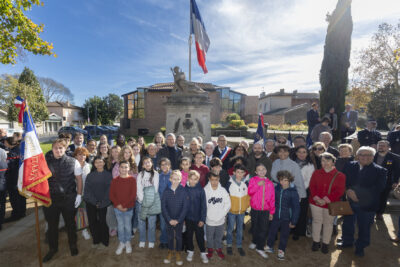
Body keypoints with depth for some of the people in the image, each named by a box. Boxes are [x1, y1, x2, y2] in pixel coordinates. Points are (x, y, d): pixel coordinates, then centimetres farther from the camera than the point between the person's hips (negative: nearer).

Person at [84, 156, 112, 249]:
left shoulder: (108, 175, 0)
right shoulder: (90, 175, 6)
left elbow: (109, 190, -4)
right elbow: (87, 189, 0)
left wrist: (102, 203, -13)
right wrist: (95, 202, -11)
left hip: (103, 204, -2)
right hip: (91, 203, 2)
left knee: (102, 221, 2)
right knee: (92, 222, 5)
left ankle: (104, 241, 20)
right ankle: (96, 240, 26)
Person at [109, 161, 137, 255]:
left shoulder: (132, 180, -6)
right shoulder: (115, 180, 0)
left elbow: (133, 194, -9)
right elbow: (111, 194, -1)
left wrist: (125, 206, -14)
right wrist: (118, 205, -13)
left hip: (128, 208, -2)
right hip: (117, 208, 2)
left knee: (128, 226, 9)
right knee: (120, 226, 12)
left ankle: (128, 242, 31)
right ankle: (121, 243, 31)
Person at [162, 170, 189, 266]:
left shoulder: (183, 191, -14)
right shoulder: (166, 191, -10)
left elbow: (185, 207, -12)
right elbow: (163, 206, -6)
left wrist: (178, 220, -13)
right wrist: (169, 219, -11)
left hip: (179, 219, -1)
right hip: (169, 219, 1)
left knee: (178, 236, 13)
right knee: (170, 236, 16)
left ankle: (178, 253, 35)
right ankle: (170, 252, 38)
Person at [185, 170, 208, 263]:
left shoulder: (200, 190, -11)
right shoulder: (185, 189, -8)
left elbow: (203, 206, -8)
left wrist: (202, 219, -10)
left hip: (198, 218, -1)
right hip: (188, 218, 1)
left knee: (200, 235, 12)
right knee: (189, 235, 16)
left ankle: (203, 253, 31)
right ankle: (190, 251, 38)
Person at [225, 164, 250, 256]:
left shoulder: (246, 184, -4)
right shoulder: (230, 183, -14)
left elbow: (248, 196, 7)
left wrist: (246, 206, 7)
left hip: (242, 211, 3)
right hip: (231, 210, -3)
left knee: (240, 229, 16)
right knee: (230, 228, 11)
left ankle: (239, 246, 34)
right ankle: (229, 245, 32)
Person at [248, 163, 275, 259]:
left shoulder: (270, 183, 2)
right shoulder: (253, 180, -4)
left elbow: (272, 198, 5)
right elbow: (249, 192, -16)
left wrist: (272, 211, 5)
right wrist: (258, 184, -26)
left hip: (265, 210, 1)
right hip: (255, 209, -1)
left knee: (263, 229, 3)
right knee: (255, 227, 15)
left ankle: (260, 248, 19)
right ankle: (254, 242, 40)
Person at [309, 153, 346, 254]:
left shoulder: (340, 176, -5)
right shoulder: (316, 173, 2)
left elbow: (339, 191, -11)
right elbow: (312, 187, -2)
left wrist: (325, 200, -18)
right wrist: (317, 199, -16)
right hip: (316, 203, 2)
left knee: (328, 223, 12)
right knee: (317, 221, 12)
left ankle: (325, 243, 29)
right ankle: (316, 242, 28)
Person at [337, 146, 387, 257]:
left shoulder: (380, 171, -10)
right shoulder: (350, 166, -3)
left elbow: (378, 189, -17)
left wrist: (358, 194, -24)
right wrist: (347, 191, -20)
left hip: (367, 205, -2)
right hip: (349, 202, 2)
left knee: (364, 227, 16)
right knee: (347, 223, 19)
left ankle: (360, 247, 39)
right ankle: (347, 241, 43)